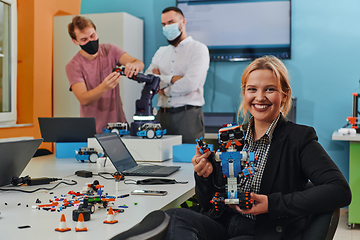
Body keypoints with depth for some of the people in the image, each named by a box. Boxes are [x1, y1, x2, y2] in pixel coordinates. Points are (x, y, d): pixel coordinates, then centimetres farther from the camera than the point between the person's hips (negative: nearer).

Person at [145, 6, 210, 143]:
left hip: (188, 116, -4)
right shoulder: (161, 52, 18)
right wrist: (172, 79, -10)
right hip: (162, 115, 5)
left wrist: (164, 90, 1)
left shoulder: (198, 49, 0)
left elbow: (190, 84, -13)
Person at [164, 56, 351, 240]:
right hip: (224, 225, 5)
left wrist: (273, 204, -18)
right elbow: (208, 204, 15)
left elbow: (340, 191, -14)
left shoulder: (298, 138, -1)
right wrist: (205, 176, -8)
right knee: (173, 217, -26)